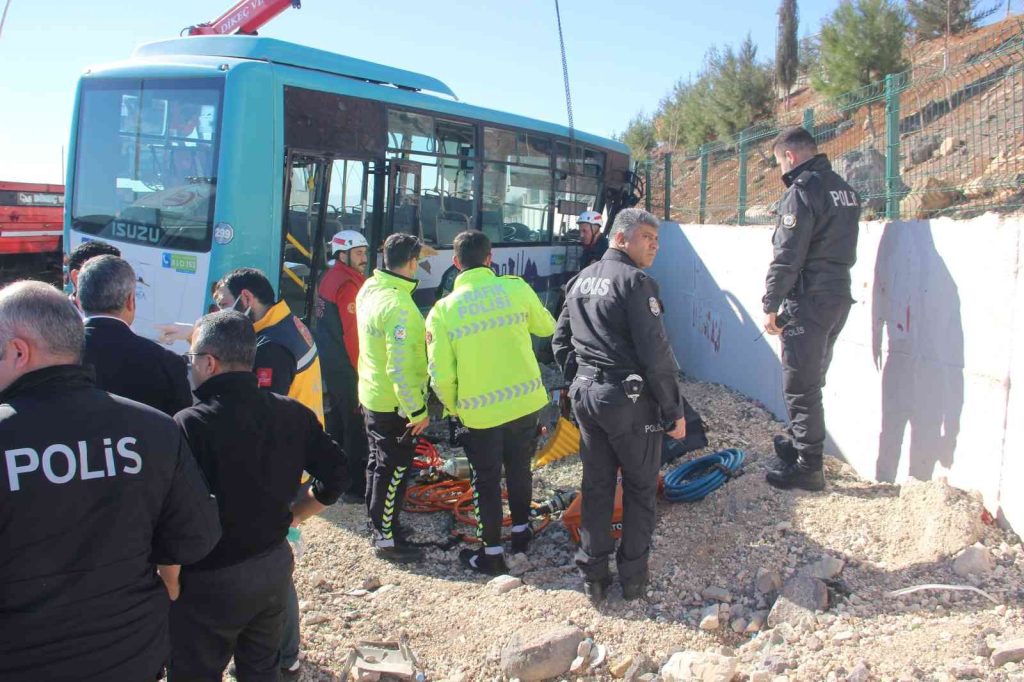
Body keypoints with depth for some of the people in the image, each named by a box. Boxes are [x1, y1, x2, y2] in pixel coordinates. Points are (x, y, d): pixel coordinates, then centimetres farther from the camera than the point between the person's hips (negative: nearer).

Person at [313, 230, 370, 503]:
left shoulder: (329, 278, 12)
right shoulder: (348, 285, -18)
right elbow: (353, 334, -21)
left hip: (328, 364, 10)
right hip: (346, 367, -10)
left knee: (336, 420, 20)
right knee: (356, 425, -4)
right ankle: (355, 487, -1)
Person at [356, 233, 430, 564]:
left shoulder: (369, 289, 2)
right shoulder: (399, 305, -27)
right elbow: (400, 367, -28)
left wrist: (418, 336, 15)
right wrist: (417, 411, -22)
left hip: (372, 396, 9)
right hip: (395, 404, -9)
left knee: (379, 462, 22)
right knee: (394, 470, 3)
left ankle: (379, 521, 38)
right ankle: (387, 539, 14)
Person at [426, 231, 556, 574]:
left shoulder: (443, 310, -10)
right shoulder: (516, 288, -7)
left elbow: (441, 375, -10)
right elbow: (547, 327, 10)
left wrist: (454, 408, 8)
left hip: (479, 411, -2)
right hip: (525, 401, 2)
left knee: (486, 480, 15)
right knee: (519, 468, 24)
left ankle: (492, 552, 23)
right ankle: (521, 530, 42)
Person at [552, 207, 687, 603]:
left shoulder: (580, 281, 10)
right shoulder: (636, 282, -15)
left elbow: (560, 341, 16)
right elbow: (656, 355, -18)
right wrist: (675, 412, -11)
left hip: (586, 396, 7)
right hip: (630, 400, -7)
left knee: (596, 486, 14)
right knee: (640, 488, 10)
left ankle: (593, 576, 22)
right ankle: (633, 577, 19)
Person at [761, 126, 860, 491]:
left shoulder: (802, 191, -14)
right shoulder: (844, 189, 13)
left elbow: (786, 257, -17)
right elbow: (842, 248, 16)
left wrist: (771, 305, -12)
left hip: (808, 300, -9)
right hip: (840, 295, 9)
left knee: (801, 387, -2)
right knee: (812, 382, 20)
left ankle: (808, 466, 4)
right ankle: (800, 443, 33)